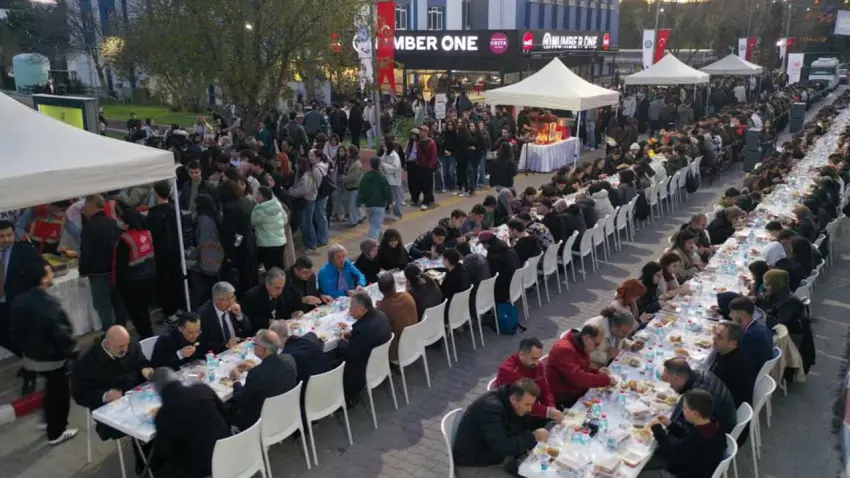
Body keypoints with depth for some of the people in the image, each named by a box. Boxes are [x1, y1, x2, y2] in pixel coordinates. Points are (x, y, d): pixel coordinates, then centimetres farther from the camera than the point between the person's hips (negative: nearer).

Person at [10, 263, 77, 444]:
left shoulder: (19, 301, -6)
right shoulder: (49, 304, -31)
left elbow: (15, 332, 4)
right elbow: (62, 334, -28)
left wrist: (24, 349, 17)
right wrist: (70, 352, -10)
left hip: (31, 357, 7)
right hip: (52, 358, -7)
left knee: (51, 388, 28)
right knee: (59, 393, 13)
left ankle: (50, 421, 43)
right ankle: (56, 433, 26)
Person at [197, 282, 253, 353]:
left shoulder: (233, 306, 1)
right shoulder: (204, 313, -11)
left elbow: (248, 330, 5)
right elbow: (203, 344, -11)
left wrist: (239, 315, -10)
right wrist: (226, 344, -20)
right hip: (218, 354, -3)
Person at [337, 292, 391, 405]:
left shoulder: (364, 328, -37)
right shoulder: (380, 315, -8)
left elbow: (349, 354, -23)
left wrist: (341, 341, -6)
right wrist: (351, 333, -1)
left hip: (366, 370, -9)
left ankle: (347, 398, 27)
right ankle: (350, 395, 30)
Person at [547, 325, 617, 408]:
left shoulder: (580, 346, 5)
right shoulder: (564, 349, -26)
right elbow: (579, 378, -33)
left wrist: (597, 372, 0)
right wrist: (606, 380, -26)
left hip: (578, 393, 9)